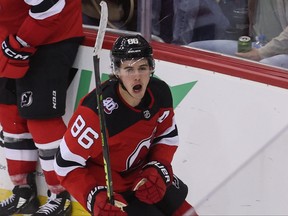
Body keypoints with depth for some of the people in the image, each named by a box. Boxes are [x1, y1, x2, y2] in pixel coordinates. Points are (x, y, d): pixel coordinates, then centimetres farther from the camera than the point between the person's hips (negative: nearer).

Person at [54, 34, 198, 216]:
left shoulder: (160, 93, -15)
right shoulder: (97, 111, -33)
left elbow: (167, 136, 3)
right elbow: (67, 163, -25)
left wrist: (158, 170, -12)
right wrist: (94, 197, -34)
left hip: (142, 174, 7)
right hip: (106, 186, -7)